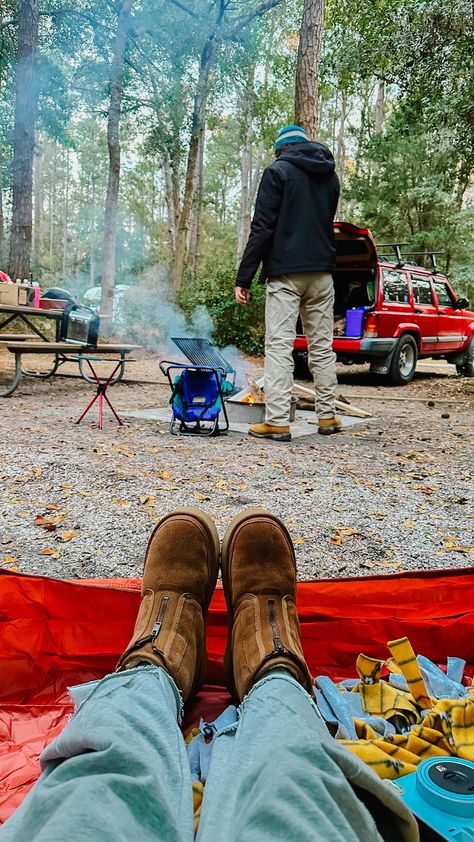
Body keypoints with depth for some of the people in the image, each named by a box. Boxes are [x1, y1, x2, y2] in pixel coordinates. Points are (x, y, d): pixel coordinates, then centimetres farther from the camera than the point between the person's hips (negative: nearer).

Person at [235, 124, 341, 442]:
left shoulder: (278, 171, -2)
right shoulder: (330, 175, 17)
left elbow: (262, 228, -9)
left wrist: (244, 278, -8)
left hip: (285, 272, -5)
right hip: (322, 272, 6)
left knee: (279, 345, -6)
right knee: (323, 345, 10)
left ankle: (277, 421, -10)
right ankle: (328, 416, 15)